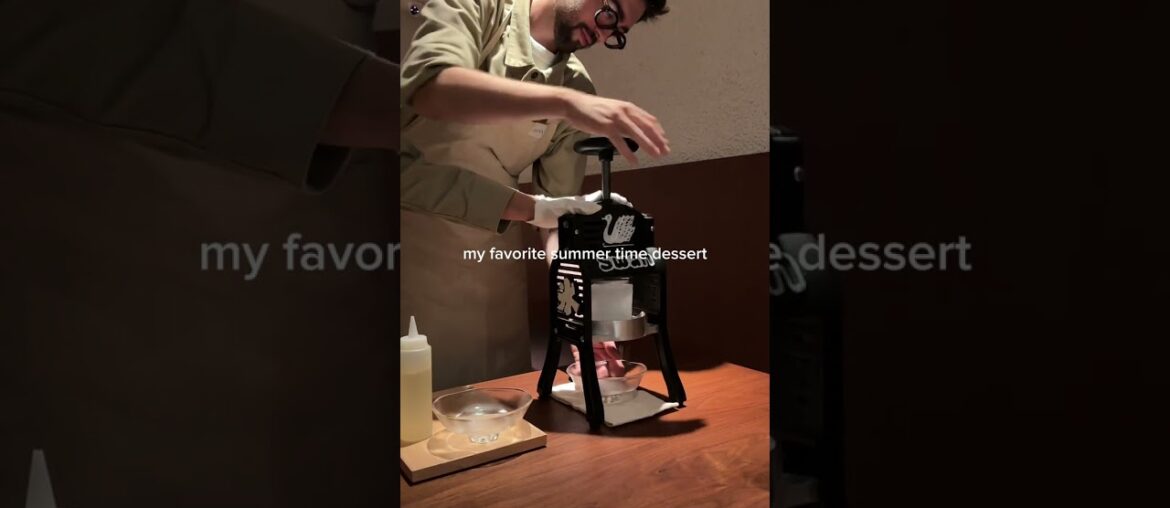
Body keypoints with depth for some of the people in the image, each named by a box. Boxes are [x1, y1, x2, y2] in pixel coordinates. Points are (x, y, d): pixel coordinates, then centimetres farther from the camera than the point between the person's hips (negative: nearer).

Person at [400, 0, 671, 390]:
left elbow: (561, 208, -1)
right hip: (412, 227, -3)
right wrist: (563, 102, -37)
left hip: (489, 254, 4)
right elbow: (429, 88, -27)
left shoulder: (579, 90, 3)